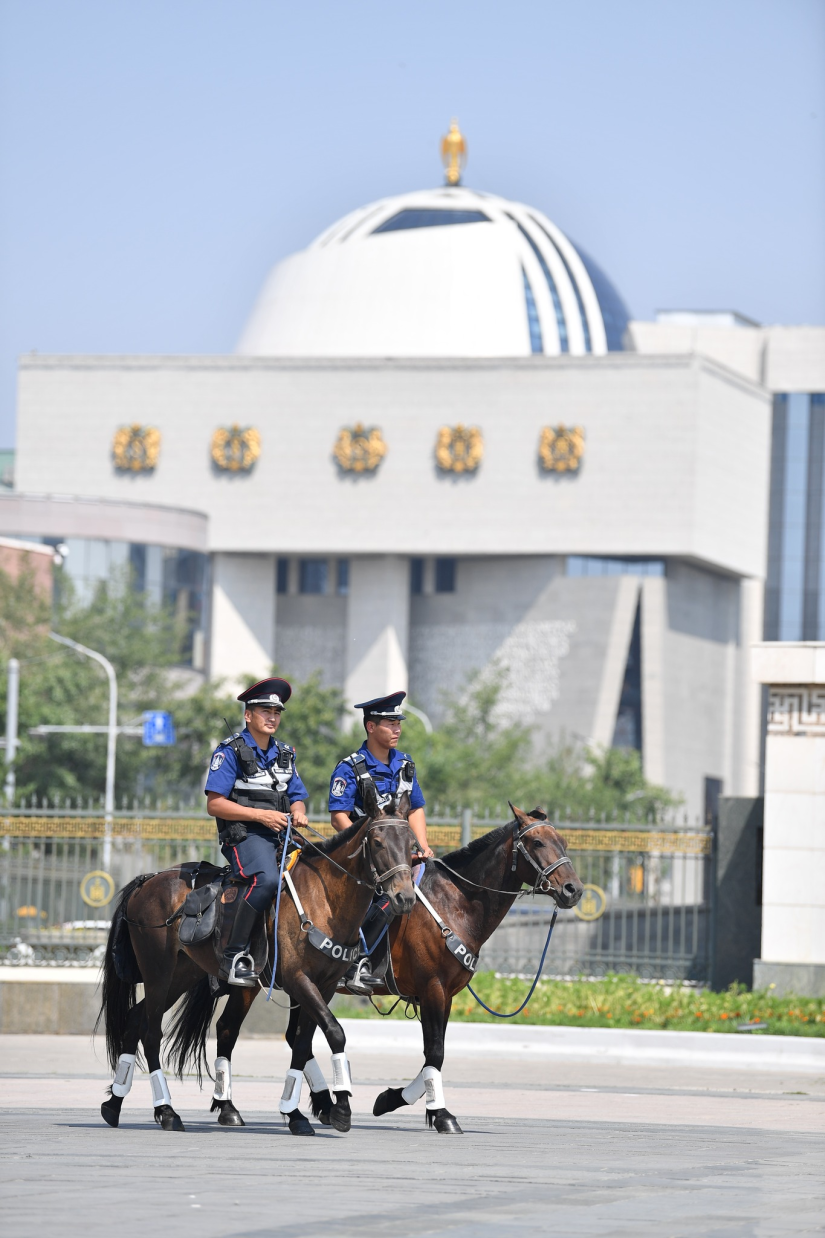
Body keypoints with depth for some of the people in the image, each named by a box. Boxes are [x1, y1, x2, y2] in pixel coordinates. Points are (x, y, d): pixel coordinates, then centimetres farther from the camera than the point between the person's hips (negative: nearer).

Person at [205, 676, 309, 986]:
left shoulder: (284, 753, 19)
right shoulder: (230, 752, -2)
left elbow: (297, 796, 23)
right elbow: (214, 804, -9)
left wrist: (298, 812, -3)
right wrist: (261, 815, -16)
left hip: (281, 834, 7)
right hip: (244, 836, -7)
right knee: (267, 878, -35)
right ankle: (234, 957, -33)